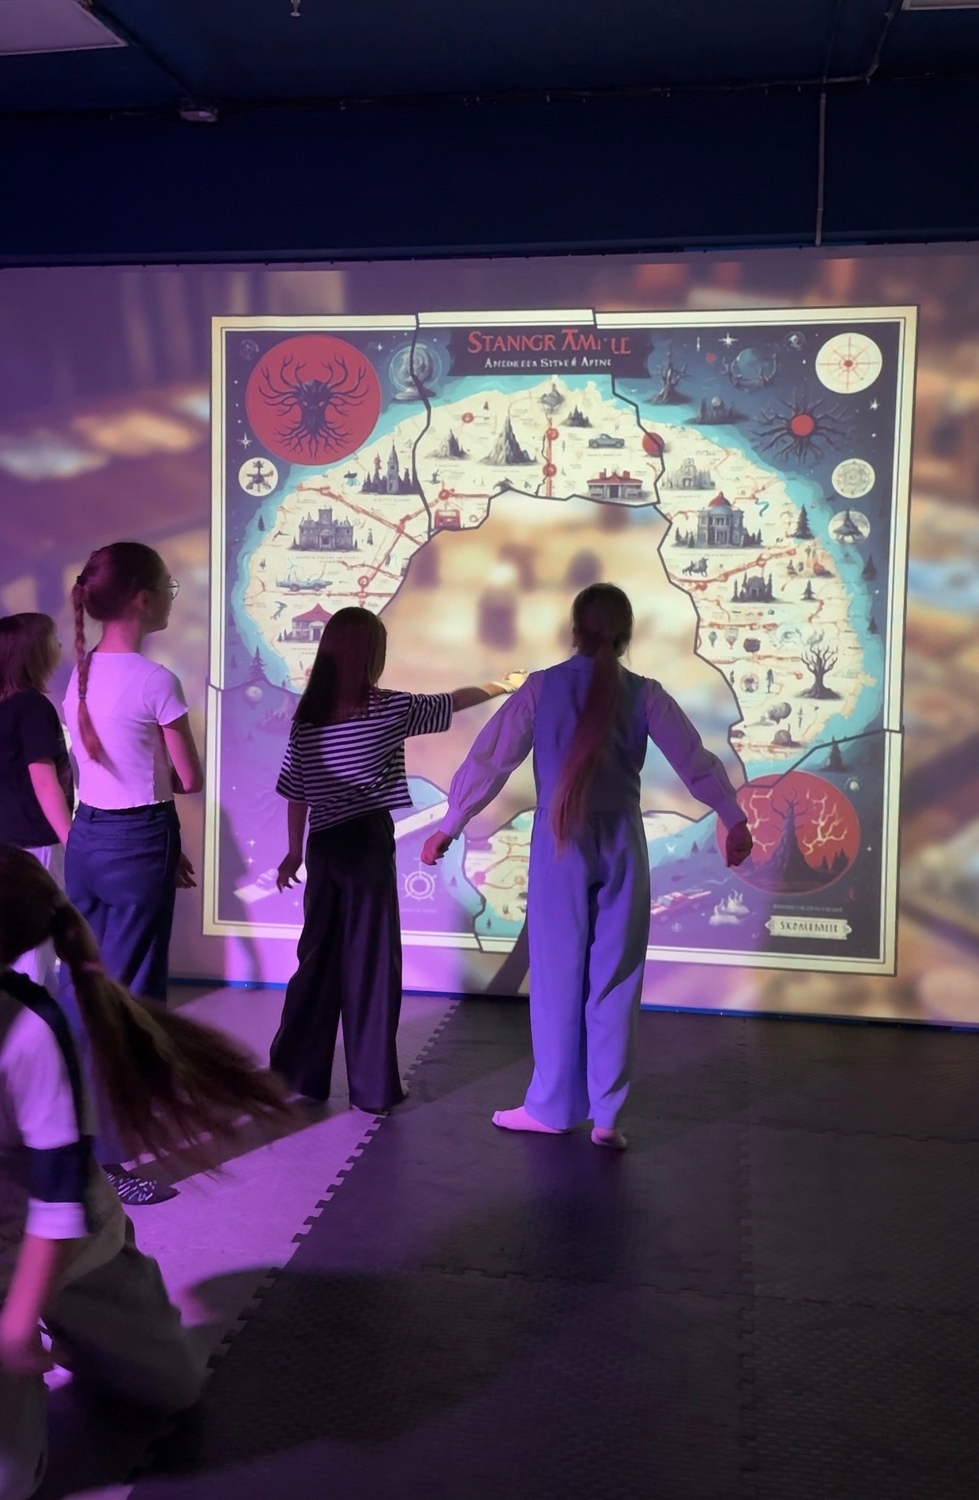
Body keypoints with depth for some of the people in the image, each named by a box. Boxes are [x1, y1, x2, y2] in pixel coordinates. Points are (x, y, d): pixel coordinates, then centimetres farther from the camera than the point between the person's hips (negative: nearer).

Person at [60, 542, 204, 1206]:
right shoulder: (156, 682, -17)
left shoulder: (80, 675, 7)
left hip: (85, 839, 8)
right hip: (137, 845, -8)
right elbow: (191, 780, -10)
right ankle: (104, 1158, 8)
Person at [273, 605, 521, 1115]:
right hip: (367, 844, -4)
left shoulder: (306, 715, 2)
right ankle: (373, 1088, 8)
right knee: (371, 963, 2)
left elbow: (296, 793, 5)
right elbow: (452, 702, 8)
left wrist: (295, 850, 16)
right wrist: (499, 686, 25)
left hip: (324, 847, 4)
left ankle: (296, 1074, 20)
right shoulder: (389, 709, -7)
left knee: (318, 959, 14)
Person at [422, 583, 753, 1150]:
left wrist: (450, 827, 6)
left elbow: (490, 759, -1)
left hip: (560, 841, -1)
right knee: (615, 978, 8)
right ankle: (607, 1115, 12)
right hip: (621, 843, 1)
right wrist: (735, 820, 11)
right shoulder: (644, 693, 0)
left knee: (558, 974, 9)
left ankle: (553, 1107, 18)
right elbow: (696, 760, 1)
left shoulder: (543, 687, -2)